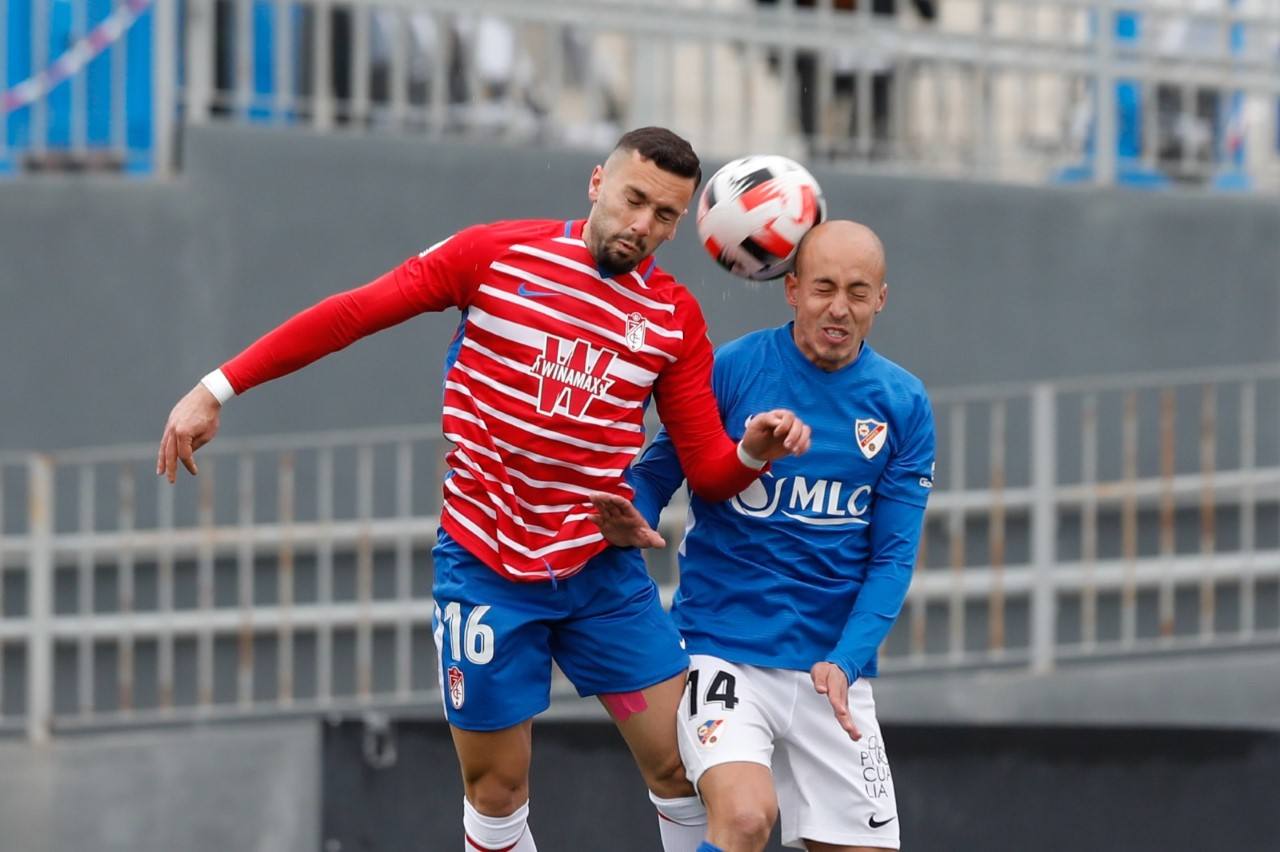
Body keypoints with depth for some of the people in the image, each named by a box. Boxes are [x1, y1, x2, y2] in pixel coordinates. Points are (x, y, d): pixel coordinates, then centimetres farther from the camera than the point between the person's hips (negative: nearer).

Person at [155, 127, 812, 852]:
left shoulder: (676, 318, 0)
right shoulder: (499, 254, -6)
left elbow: (709, 472, 0)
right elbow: (352, 314, -4)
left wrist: (754, 452, -24)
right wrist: (217, 390, -7)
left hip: (601, 568, 2)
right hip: (486, 569, -2)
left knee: (681, 763, -3)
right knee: (497, 791, 3)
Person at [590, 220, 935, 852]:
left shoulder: (902, 404, 2)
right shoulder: (731, 371, -5)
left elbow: (891, 557, 2)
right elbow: (656, 472, 1)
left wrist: (846, 661, -12)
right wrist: (635, 522, -22)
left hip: (833, 668, 4)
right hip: (723, 650, -4)